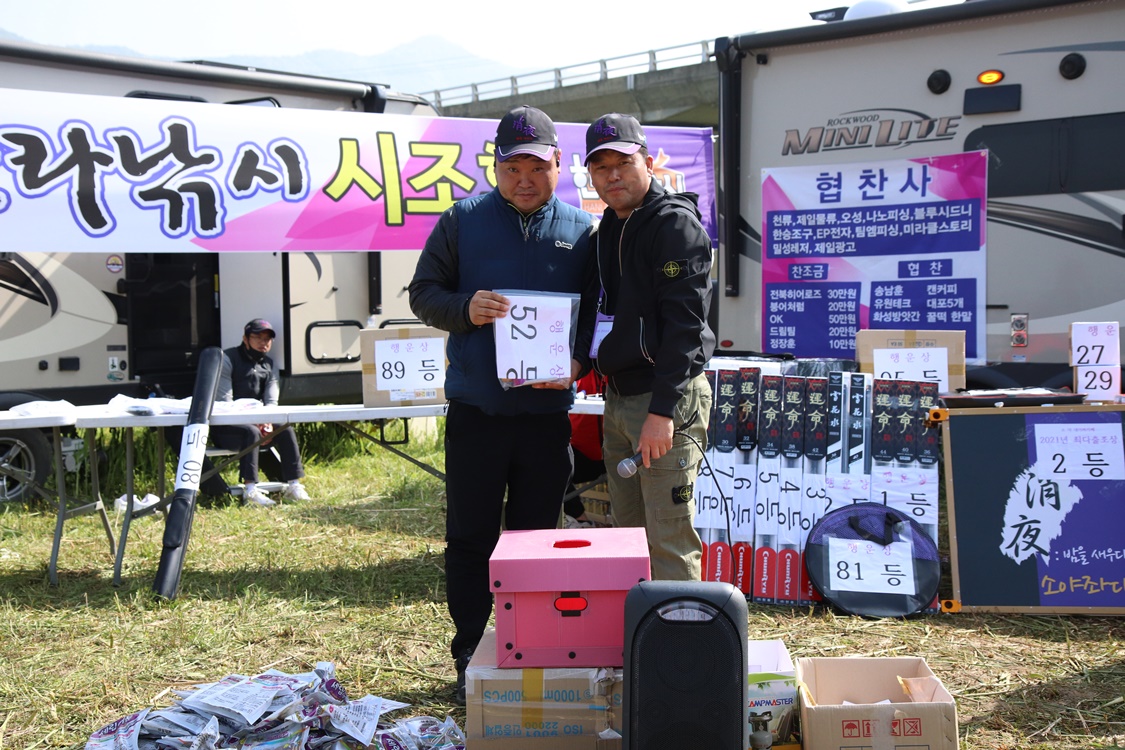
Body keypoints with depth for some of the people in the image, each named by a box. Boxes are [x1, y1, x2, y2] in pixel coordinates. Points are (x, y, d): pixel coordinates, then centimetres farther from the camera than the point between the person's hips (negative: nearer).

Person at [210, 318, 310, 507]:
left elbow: (271, 402, 4)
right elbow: (223, 401, -16)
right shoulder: (227, 359, -7)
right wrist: (254, 422, -24)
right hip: (223, 427, -6)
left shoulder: (269, 365, 12)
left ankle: (294, 485, -14)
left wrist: (267, 423, -19)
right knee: (251, 432, -35)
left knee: (286, 431, -16)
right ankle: (250, 490, -42)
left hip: (256, 421, 6)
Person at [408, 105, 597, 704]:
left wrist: (577, 360, -12)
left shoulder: (581, 230, 5)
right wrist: (465, 310, -15)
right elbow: (423, 293, 5)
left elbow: (598, 311, 7)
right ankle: (471, 660, 17)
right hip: (475, 407, -1)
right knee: (470, 539, 5)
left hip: (547, 410, 1)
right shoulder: (462, 220, 2)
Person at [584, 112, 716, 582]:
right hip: (617, 401, 9)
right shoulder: (609, 228, 17)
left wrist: (663, 410, -23)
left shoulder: (675, 224, -10)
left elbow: (684, 323, -18)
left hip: (667, 401, -9)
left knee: (670, 547, -7)